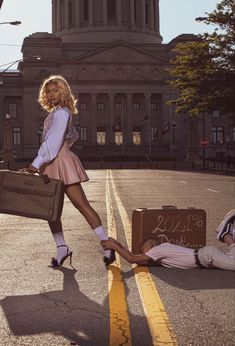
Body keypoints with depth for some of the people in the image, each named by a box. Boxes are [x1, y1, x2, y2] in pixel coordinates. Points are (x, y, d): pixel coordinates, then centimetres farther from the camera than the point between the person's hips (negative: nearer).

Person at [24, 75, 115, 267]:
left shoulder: (61, 113, -11)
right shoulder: (56, 113, 18)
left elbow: (53, 141, -21)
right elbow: (73, 136, 30)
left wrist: (36, 164, -26)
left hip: (61, 163, -10)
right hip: (51, 166, 10)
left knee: (82, 204, -8)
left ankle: (107, 244, -4)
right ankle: (62, 248, 13)